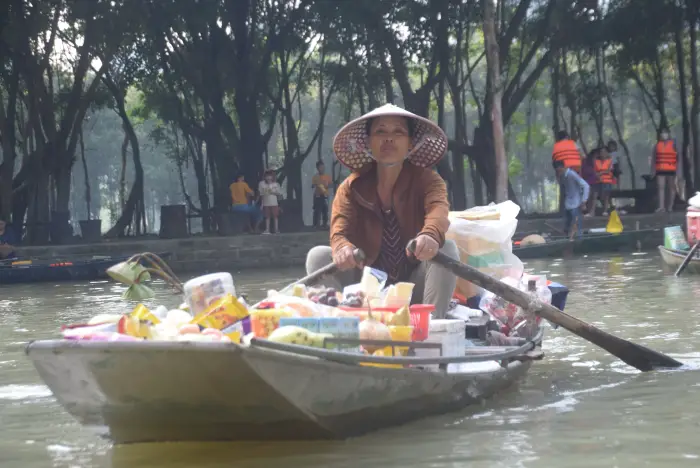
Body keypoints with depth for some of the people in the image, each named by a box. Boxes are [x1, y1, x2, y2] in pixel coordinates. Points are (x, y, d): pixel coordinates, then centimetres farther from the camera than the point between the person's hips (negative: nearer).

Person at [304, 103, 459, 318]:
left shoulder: (426, 180, -4)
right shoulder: (351, 188, -1)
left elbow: (438, 209, -27)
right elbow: (339, 232, -17)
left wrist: (431, 235, -54)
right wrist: (342, 248, -45)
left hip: (414, 288, -1)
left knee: (447, 248, -27)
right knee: (318, 256, -20)